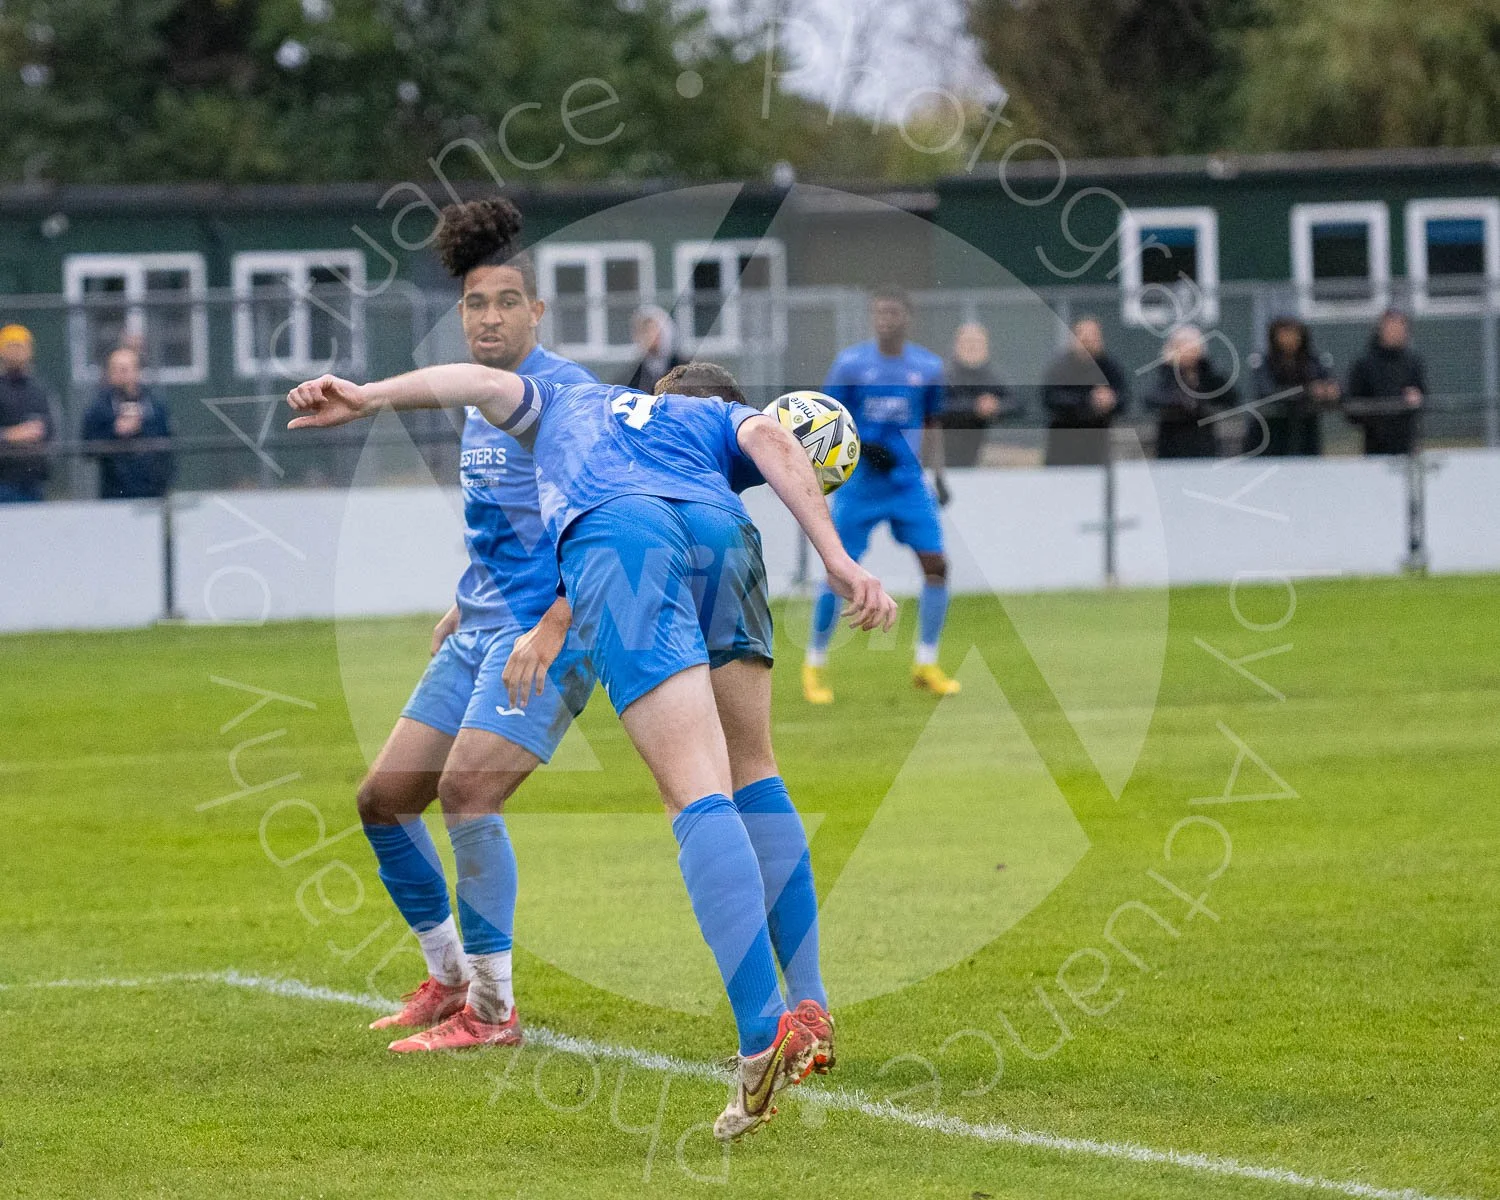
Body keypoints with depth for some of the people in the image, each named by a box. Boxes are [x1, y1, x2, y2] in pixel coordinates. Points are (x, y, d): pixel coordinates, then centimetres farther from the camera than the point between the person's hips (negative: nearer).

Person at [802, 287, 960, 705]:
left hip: (909, 483, 3)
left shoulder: (928, 367, 4)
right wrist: (858, 447, -17)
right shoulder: (851, 364, -4)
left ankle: (926, 664, 7)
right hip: (858, 483, -3)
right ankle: (814, 664, 10)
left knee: (936, 565, -7)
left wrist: (938, 474, 11)